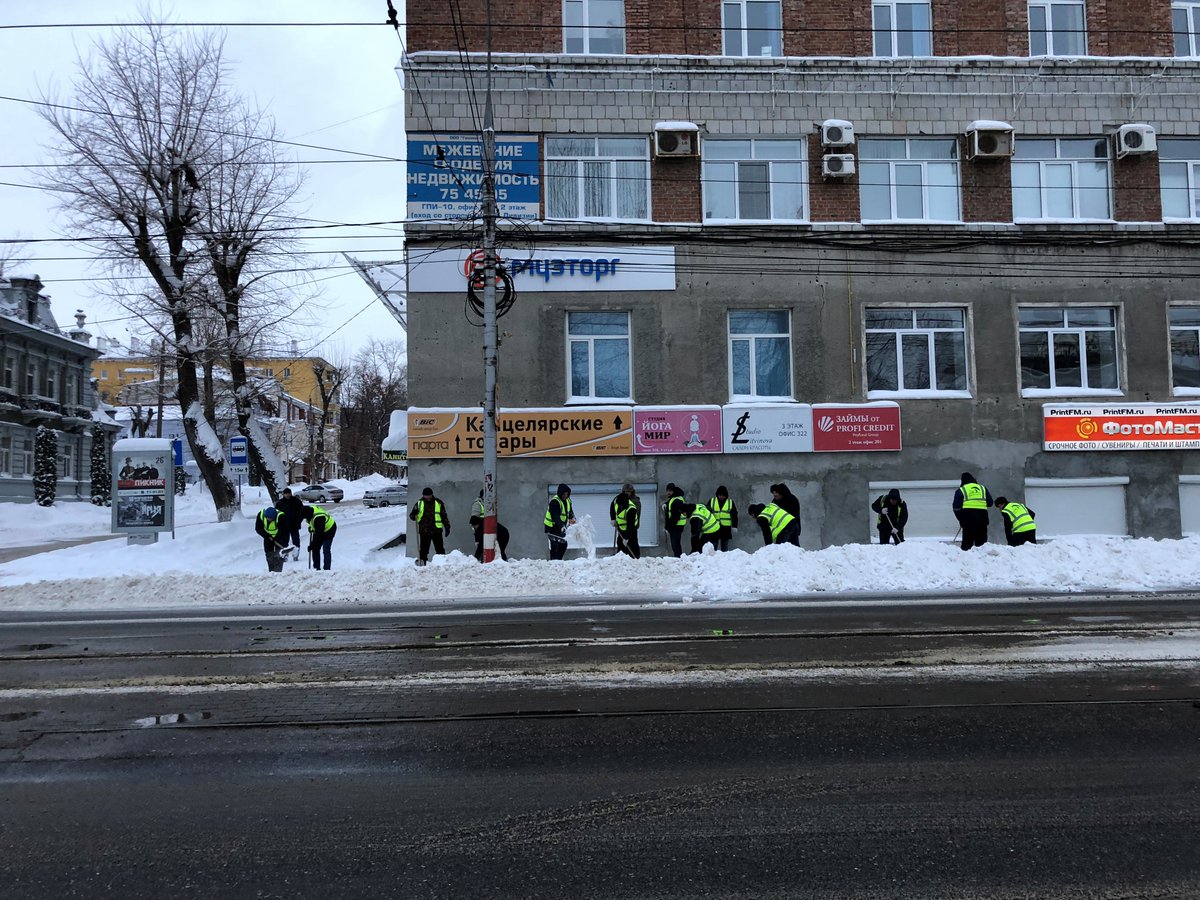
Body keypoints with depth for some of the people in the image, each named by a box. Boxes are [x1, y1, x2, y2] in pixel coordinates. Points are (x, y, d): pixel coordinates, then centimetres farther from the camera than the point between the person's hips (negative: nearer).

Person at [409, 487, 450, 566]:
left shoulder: (439, 503, 5)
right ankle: (422, 562, 6)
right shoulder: (419, 503, 6)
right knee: (423, 550, 1)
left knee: (440, 550, 3)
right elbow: (412, 516, 8)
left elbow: (444, 516, 11)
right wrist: (414, 514, -15)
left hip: (436, 531, 0)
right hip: (424, 531, 0)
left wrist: (447, 527, 7)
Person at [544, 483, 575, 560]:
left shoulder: (567, 500, 5)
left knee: (563, 545, 12)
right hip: (552, 527, -8)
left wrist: (572, 518, -6)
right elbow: (555, 516, -32)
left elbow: (570, 511, 16)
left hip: (561, 527, 8)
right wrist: (562, 526, -42)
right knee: (554, 546, -8)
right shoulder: (554, 502, -24)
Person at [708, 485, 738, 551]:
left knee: (724, 547, 5)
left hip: (726, 528, 0)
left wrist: (734, 526, 2)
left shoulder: (730, 502, 7)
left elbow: (734, 515, 8)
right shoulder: (712, 501, 6)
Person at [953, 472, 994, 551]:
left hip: (968, 518, -3)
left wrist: (961, 520, 9)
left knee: (967, 542, -1)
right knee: (981, 541, 9)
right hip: (982, 518, 3)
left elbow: (956, 507, -1)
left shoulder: (961, 490, 4)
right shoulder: (983, 488, 15)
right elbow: (990, 503, 14)